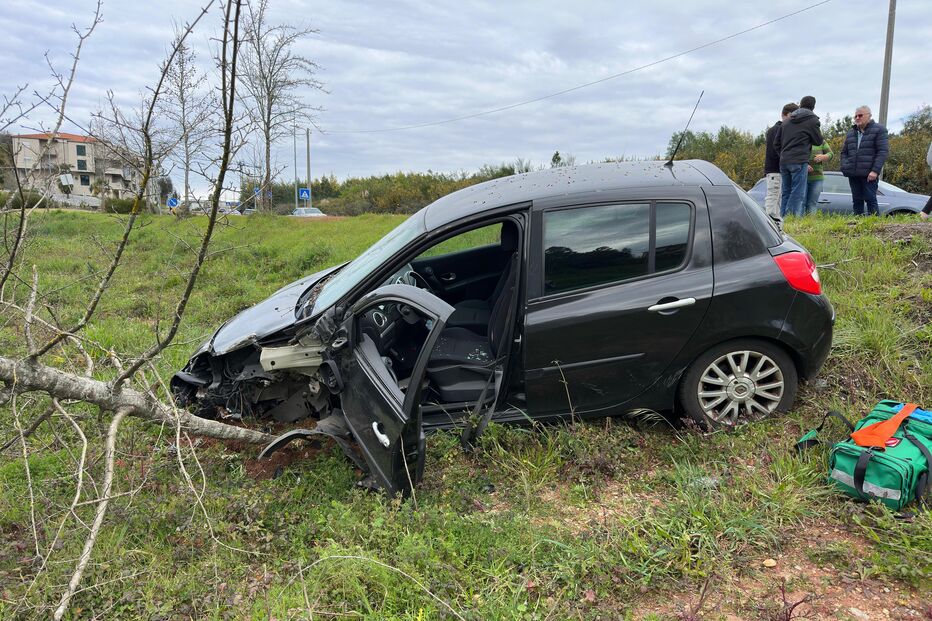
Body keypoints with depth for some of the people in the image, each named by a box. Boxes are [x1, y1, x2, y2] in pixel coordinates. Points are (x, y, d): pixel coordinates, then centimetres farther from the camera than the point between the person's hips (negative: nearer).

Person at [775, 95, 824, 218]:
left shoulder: (787, 122, 17)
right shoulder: (812, 120, -1)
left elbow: (776, 142, 17)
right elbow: (818, 141, 5)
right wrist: (823, 140, 27)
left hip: (783, 162, 6)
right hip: (799, 162, -6)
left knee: (785, 193, 11)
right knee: (798, 194, -6)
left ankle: (783, 218, 10)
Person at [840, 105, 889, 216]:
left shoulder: (878, 130, 2)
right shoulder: (851, 132, 19)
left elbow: (883, 151, -6)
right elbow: (844, 152, 22)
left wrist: (875, 170, -17)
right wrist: (844, 168, 5)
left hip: (869, 174, -5)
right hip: (853, 174, 5)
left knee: (870, 199, -7)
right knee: (856, 200, 7)